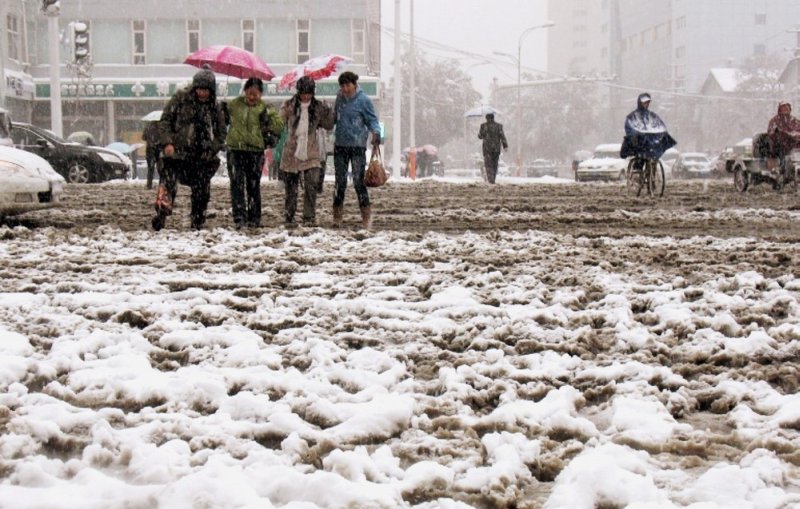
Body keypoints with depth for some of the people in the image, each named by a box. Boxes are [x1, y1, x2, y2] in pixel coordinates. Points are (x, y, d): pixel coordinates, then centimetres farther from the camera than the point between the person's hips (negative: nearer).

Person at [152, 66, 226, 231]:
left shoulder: (215, 107, 7)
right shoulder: (180, 98, -2)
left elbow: (221, 133, 14)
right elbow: (164, 120, 0)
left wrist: (212, 150, -3)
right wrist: (167, 142, -13)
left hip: (203, 157, 3)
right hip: (177, 152, -3)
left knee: (201, 192, 7)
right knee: (168, 183, -18)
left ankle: (198, 222, 20)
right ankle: (161, 214, -25)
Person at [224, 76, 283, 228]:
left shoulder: (265, 109, 1)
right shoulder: (235, 104, 7)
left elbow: (279, 124, -1)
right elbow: (224, 115, 24)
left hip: (256, 150, -1)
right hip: (235, 149, 1)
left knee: (253, 185, 7)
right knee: (237, 184, -8)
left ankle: (254, 219, 17)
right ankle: (239, 217, -11)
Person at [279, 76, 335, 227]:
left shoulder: (318, 107, 4)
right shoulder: (289, 106, -1)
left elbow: (328, 125, 11)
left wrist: (328, 112, -4)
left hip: (311, 154, 1)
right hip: (292, 153, -1)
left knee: (311, 187, -7)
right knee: (290, 188, 6)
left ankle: (309, 218, 1)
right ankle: (289, 218, 14)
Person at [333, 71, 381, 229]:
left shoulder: (363, 100, -7)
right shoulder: (340, 97, 9)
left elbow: (372, 120, -7)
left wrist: (376, 134, -20)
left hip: (358, 146, -5)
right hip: (340, 145, 5)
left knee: (358, 181, -8)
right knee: (340, 181, 8)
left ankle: (367, 215, -2)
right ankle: (337, 215, 14)